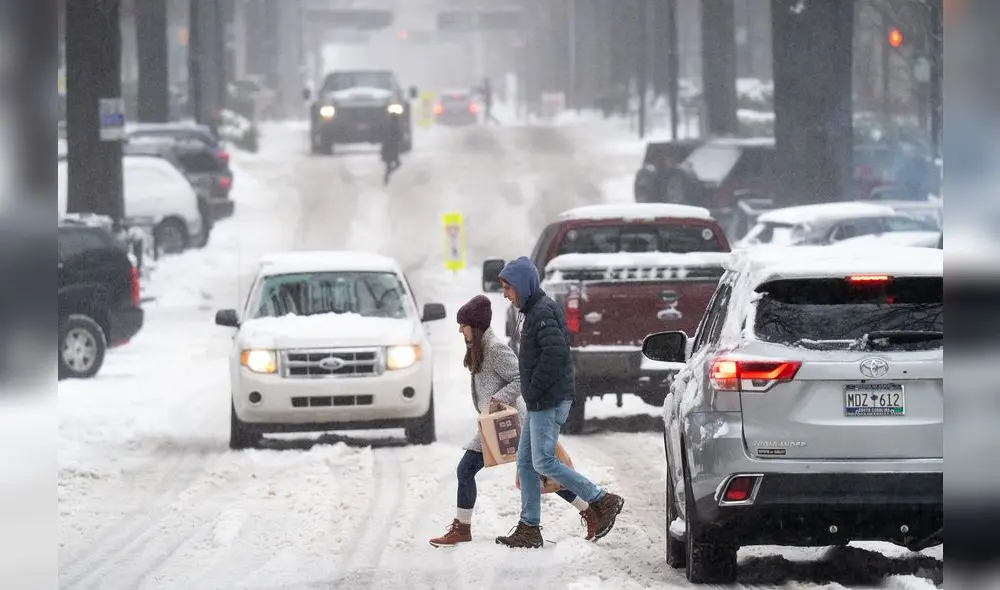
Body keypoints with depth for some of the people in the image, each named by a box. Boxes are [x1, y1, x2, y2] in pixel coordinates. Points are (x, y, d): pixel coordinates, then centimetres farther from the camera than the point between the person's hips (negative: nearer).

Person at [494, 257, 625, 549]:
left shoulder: (542, 312, -15)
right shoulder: (533, 310, 17)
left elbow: (555, 353, -26)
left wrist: (533, 391, -20)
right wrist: (531, 394, 15)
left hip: (550, 402, -11)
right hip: (540, 403, 11)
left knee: (544, 462, -11)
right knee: (526, 462, 9)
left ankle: (604, 502, -5)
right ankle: (529, 529, 12)